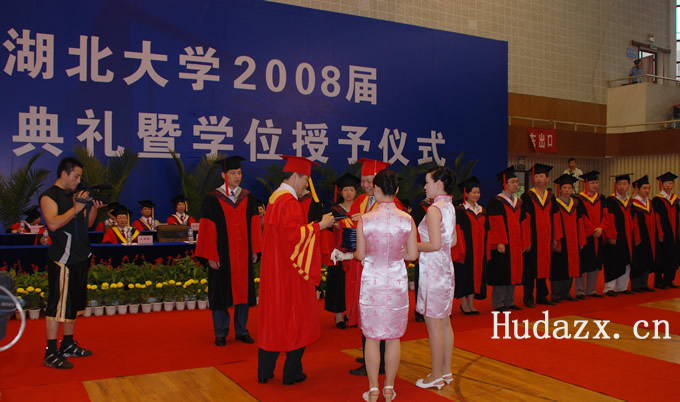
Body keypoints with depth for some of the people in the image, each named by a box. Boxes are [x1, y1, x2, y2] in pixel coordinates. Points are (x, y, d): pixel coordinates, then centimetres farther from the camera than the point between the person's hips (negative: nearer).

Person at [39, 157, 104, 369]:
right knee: (57, 304, -7)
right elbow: (53, 224, -23)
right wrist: (75, 208, -23)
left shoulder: (75, 196, 16)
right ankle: (51, 353, -2)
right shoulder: (49, 196, -8)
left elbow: (87, 223, 18)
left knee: (73, 303, 15)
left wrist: (94, 207, 2)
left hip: (79, 257, 9)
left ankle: (68, 345, 26)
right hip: (62, 259, -9)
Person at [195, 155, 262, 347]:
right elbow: (208, 229, -6)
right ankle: (221, 333, 18)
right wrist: (211, 256, -11)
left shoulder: (248, 197, 6)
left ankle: (241, 331, 21)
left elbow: (254, 225, 7)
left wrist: (254, 251, 2)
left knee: (243, 290, 9)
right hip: (222, 255, -3)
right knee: (221, 292, 5)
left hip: (243, 254, 3)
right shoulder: (212, 199, -4)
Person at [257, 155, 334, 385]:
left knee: (272, 317, 13)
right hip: (290, 271, -9)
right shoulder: (289, 202, -17)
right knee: (295, 318, 3)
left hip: (273, 270, 9)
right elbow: (294, 235, -25)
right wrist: (319, 225, -15)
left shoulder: (275, 198, 12)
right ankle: (292, 373, 11)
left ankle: (265, 371, 19)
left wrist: (315, 224, 16)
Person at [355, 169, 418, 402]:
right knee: (394, 337, 13)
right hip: (397, 281, 1)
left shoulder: (364, 220, -11)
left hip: (371, 281, -1)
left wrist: (363, 253, 21)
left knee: (372, 337, 10)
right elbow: (413, 254, -1)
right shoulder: (407, 220, -7)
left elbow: (360, 255, -3)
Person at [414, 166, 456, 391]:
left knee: (433, 324, 0)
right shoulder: (450, 207, 10)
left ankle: (436, 376, 9)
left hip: (432, 270, -9)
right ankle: (446, 371, 25)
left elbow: (435, 245, -22)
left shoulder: (434, 209, -16)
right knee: (444, 322, 15)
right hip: (445, 267, 9)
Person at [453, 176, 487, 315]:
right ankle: (464, 304, 9)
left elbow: (485, 231, 15)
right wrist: (461, 250, -17)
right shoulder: (460, 211, -7)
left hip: (479, 248, 6)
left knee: (476, 274, 8)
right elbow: (458, 232, -11)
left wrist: (485, 249, 10)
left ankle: (471, 303, 16)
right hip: (466, 248, -6)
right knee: (464, 274, -1)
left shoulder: (482, 211, 12)